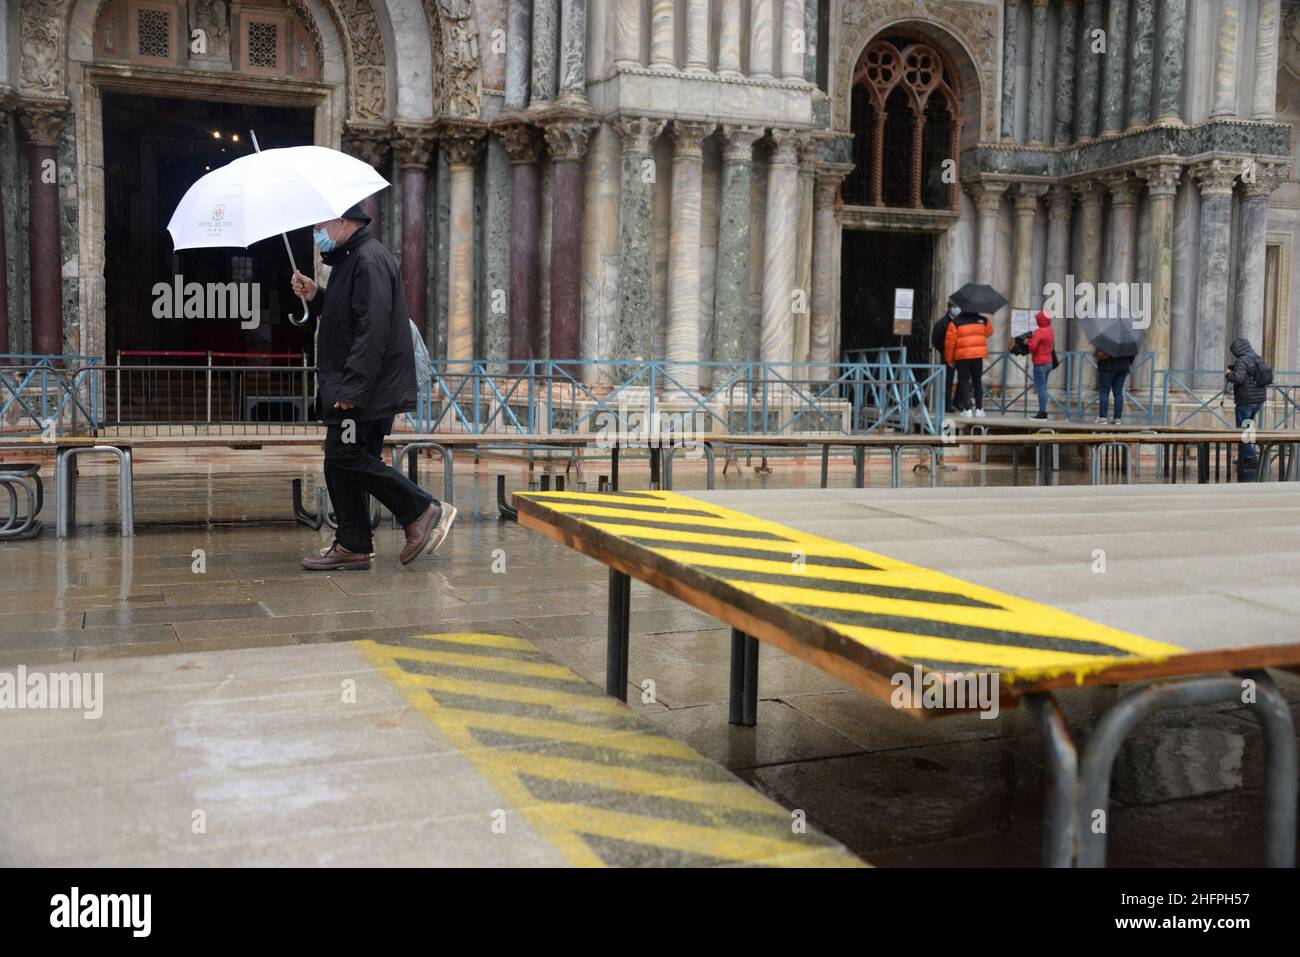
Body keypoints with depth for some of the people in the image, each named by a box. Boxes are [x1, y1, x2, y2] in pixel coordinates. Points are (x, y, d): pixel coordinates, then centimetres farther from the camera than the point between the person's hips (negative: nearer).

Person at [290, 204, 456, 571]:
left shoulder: (370, 260, -16)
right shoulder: (348, 259, 19)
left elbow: (372, 328, -24)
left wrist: (352, 388, -26)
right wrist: (316, 296, 10)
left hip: (366, 390, -11)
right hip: (352, 389, 11)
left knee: (345, 457, -10)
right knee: (342, 462, 10)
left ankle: (424, 511, -3)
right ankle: (353, 547, 16)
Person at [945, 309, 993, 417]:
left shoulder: (956, 322, -5)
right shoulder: (982, 320, 4)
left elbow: (950, 342, -6)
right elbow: (989, 332, 23)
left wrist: (949, 359, 3)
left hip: (962, 356, -2)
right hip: (978, 355, 2)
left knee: (964, 381, 4)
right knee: (977, 381, 13)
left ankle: (967, 409, -3)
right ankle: (979, 408, 13)